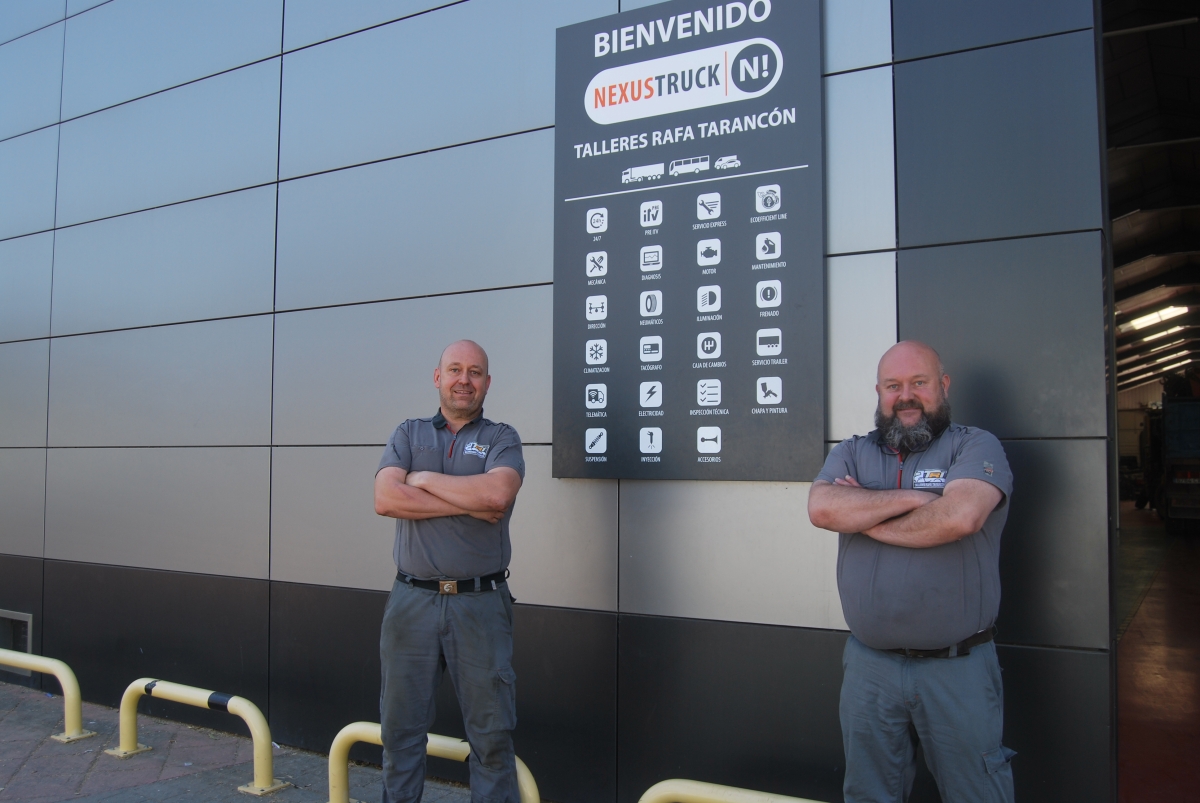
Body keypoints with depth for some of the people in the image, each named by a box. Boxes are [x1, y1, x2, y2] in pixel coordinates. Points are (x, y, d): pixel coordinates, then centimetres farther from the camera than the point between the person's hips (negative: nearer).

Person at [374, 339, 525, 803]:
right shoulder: (408, 434, 10)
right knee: (400, 726, 13)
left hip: (480, 604, -2)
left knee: (492, 732, 6)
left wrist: (425, 479, -8)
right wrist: (470, 503, -13)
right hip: (412, 602, 2)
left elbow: (497, 492, -18)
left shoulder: (501, 439, 4)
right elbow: (386, 499, -8)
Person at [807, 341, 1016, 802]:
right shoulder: (851, 454, 8)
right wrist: (910, 498, -15)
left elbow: (960, 516, -22)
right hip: (868, 664, 4)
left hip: (958, 666, -3)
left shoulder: (976, 447, -3)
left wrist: (865, 517, -10)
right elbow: (822, 508, -12)